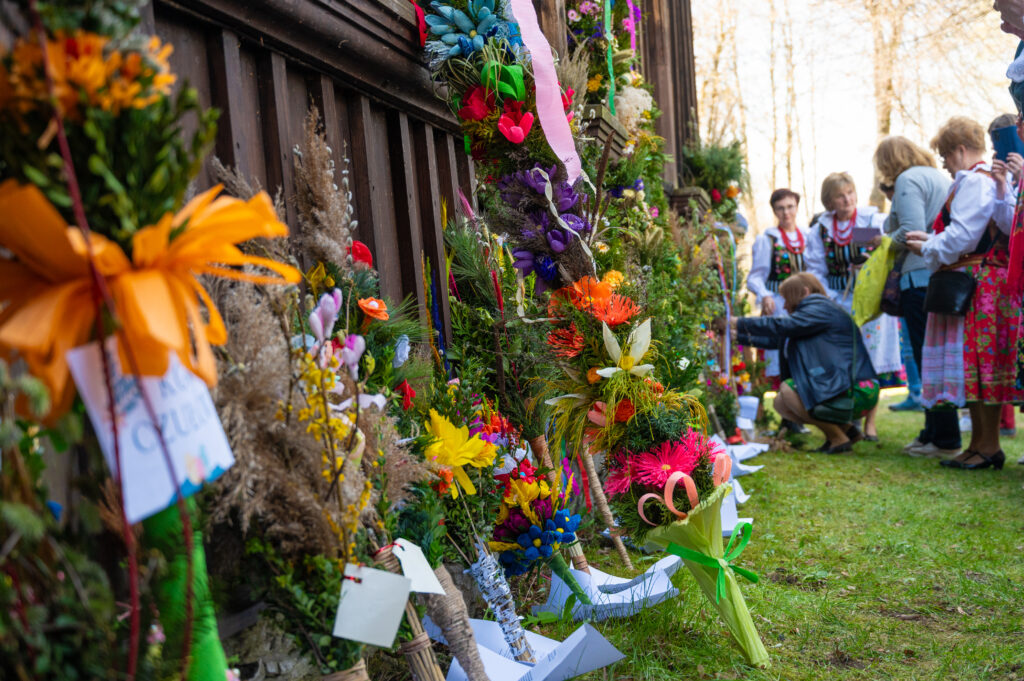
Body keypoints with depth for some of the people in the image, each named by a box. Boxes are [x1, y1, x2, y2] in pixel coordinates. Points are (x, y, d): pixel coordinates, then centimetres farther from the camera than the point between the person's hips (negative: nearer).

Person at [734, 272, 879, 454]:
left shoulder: (822, 309, -11)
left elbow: (784, 326, -21)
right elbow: (779, 338, 22)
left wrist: (740, 324, -13)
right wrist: (740, 336, 22)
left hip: (856, 391, -10)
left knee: (788, 390, -19)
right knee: (781, 404, 7)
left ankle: (839, 438, -8)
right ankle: (846, 428, 10)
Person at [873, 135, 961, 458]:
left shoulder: (908, 180, -6)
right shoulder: (940, 178, 19)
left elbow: (912, 232, -17)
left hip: (920, 277, -9)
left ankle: (945, 440, -2)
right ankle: (934, 432, 20)